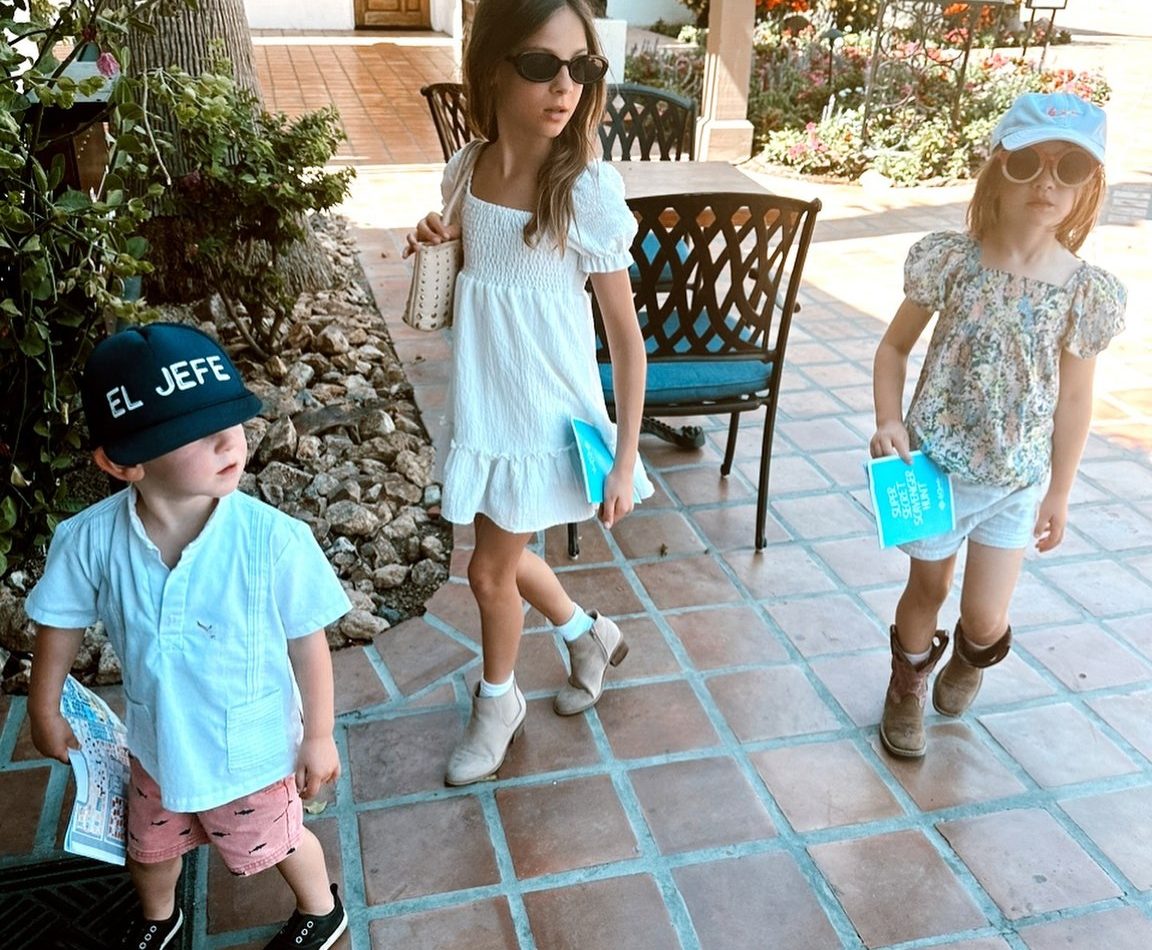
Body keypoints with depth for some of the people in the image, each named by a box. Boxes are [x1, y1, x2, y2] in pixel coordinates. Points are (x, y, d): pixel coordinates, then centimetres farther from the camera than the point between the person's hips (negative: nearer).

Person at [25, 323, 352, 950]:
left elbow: (307, 642, -18)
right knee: (149, 849, 30)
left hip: (252, 749, -3)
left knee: (276, 843, 23)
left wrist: (318, 736, -9)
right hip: (157, 741, 4)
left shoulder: (274, 541, -32)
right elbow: (61, 619, -5)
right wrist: (45, 710, 7)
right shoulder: (92, 539, -24)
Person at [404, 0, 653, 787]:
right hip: (483, 406, 6)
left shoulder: (588, 190, -19)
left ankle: (497, 704, 37)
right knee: (504, 554, 21)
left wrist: (625, 459, -13)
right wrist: (437, 244, -8)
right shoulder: (467, 169, -4)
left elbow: (626, 337, -13)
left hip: (548, 415, -5)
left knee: (491, 570, 8)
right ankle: (590, 636, 49)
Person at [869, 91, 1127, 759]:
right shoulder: (950, 260, -13)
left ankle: (970, 656, 44)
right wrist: (889, 421, -16)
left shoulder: (1088, 293, -10)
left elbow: (1075, 398, -1)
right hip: (935, 460, 0)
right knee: (928, 586, 16)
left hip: (1018, 478, 1)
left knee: (986, 618, 5)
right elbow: (895, 346, -1)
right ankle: (907, 690, 44)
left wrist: (1059, 492, 6)